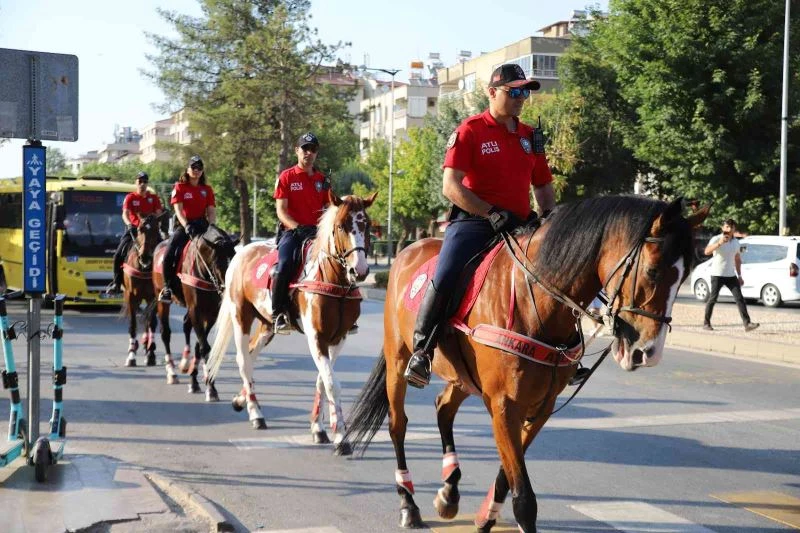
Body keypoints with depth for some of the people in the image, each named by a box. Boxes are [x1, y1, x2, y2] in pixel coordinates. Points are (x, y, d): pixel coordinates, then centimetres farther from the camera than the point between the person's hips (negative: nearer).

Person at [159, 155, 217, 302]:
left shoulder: (207, 189, 13)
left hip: (202, 225, 2)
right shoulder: (180, 187, 4)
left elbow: (212, 211, 7)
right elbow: (178, 210, -7)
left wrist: (210, 225, -14)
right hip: (183, 225, -2)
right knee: (169, 254, -23)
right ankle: (167, 287, -8)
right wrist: (186, 225, -23)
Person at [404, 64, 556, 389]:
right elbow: (450, 186, -10)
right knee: (444, 279, -25)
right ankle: (421, 351, -8)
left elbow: (543, 185, 25)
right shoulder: (470, 131, -1)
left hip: (519, 227, 6)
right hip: (473, 222, -6)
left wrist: (548, 216, 4)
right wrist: (493, 214, -17)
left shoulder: (530, 136, 17)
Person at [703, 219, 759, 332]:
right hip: (717, 275, -5)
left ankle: (747, 323, -10)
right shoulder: (716, 239, -9)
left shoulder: (736, 242, 10)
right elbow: (707, 251, -27)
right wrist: (719, 243, -39)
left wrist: (739, 275, 17)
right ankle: (706, 323, 15)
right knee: (712, 299, 2)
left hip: (731, 275, 5)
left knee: (739, 298, -5)